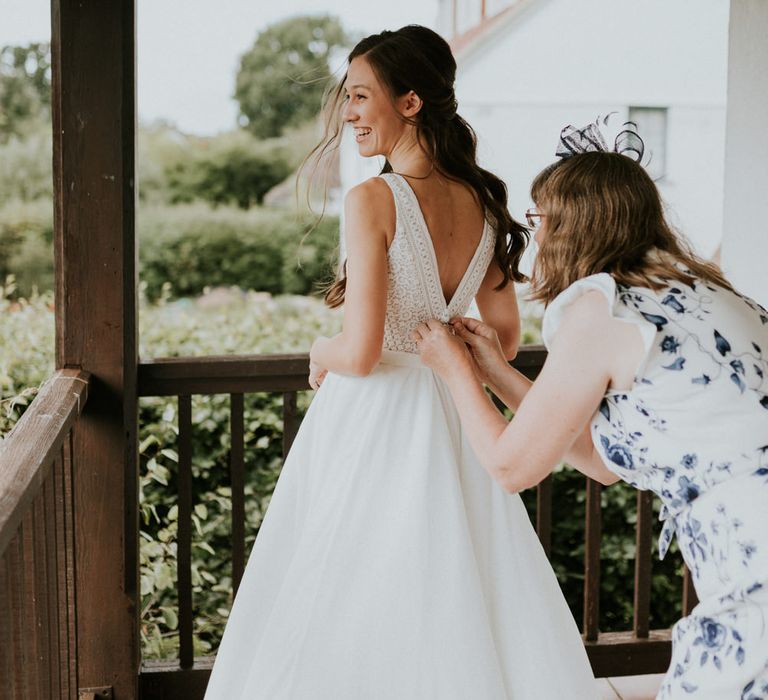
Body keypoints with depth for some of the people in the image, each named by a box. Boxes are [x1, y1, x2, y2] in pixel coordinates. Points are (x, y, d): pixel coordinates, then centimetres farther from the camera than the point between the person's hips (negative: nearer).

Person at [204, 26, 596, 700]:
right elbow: (505, 337, 11)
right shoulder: (482, 201, 3)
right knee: (461, 600, 18)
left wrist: (321, 353, 0)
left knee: (353, 609, 7)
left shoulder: (373, 200, -17)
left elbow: (360, 353, -21)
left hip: (372, 423, -6)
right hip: (451, 421, 7)